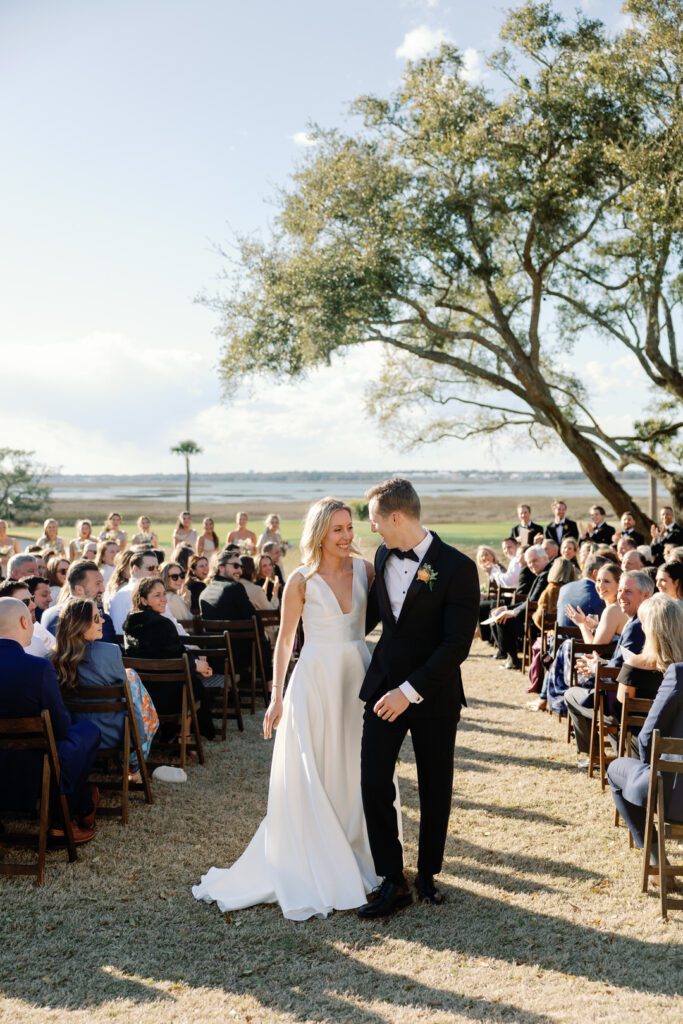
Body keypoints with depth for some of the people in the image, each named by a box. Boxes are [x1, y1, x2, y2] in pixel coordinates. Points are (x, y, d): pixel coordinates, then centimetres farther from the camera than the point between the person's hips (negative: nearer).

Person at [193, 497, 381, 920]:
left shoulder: (365, 569, 1)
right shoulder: (302, 580, -6)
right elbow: (285, 639, -2)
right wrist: (276, 695, -4)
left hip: (359, 676, 3)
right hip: (316, 679, -3)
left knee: (358, 771, 11)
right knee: (309, 776, 1)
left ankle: (356, 858, 28)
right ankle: (310, 868, 14)